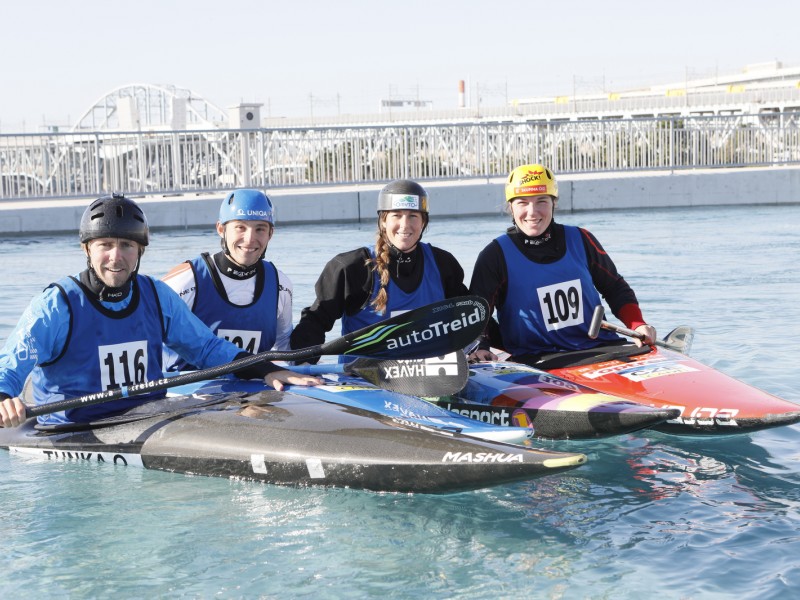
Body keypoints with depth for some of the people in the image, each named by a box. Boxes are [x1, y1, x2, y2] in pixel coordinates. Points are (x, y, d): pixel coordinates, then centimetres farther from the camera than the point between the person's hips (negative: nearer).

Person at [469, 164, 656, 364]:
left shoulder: (580, 240, 8)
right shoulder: (496, 255, -1)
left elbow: (616, 289, 18)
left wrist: (638, 325, 2)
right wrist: (479, 348, -20)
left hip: (599, 346, 3)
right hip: (534, 359, -3)